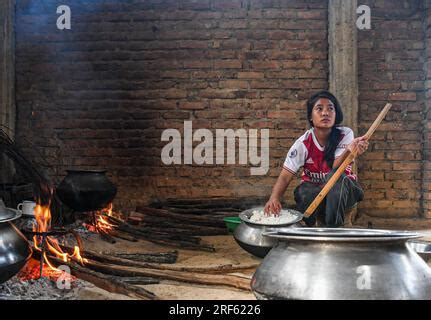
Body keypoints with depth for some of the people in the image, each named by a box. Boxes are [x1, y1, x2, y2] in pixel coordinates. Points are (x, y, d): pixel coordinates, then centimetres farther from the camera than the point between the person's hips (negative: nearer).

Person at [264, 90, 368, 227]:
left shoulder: (345, 134, -15)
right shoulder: (303, 143, -14)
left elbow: (336, 169, -28)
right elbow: (285, 176, -19)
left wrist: (349, 150, -52)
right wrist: (274, 198, -40)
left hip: (342, 189, 0)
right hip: (313, 188, 0)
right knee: (304, 193, -35)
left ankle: (332, 229, -25)